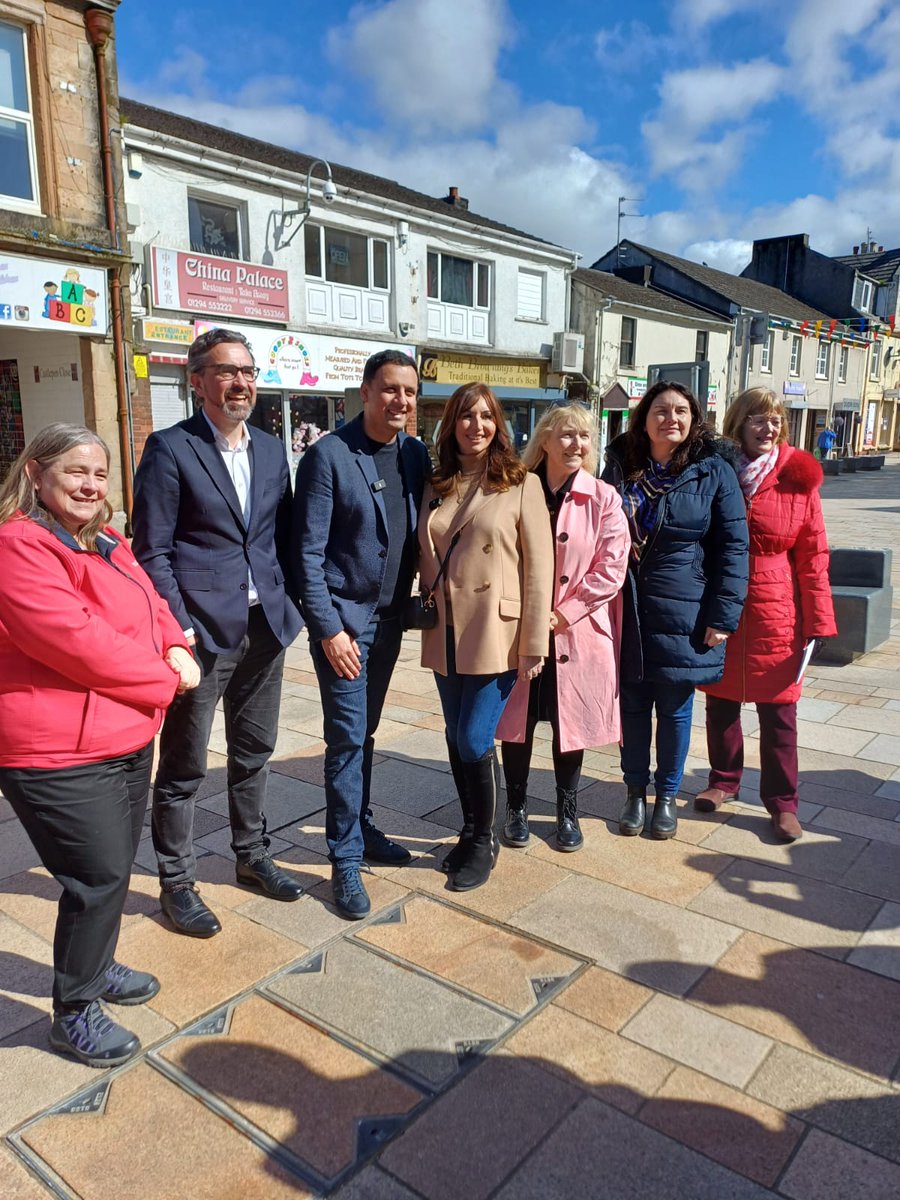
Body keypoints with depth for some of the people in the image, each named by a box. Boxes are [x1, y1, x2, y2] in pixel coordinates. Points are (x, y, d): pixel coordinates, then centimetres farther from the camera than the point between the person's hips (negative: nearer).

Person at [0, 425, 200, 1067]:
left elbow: (149, 603, 17)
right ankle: (74, 1012, 20)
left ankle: (96, 965, 43)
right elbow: (77, 642, -24)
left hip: (128, 738, 9)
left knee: (115, 864, 21)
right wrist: (167, 678, -15)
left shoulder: (106, 543, 12)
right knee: (99, 876, -2)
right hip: (60, 754, -9)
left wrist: (176, 645, -6)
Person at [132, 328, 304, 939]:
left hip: (265, 627, 6)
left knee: (255, 751, 19)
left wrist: (289, 605, 3)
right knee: (184, 766, 8)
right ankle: (177, 883, 24)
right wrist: (180, 628, -15)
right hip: (203, 631, -5)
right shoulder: (170, 448, -7)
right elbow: (152, 551, -9)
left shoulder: (272, 449, 10)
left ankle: (252, 855, 37)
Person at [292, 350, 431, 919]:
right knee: (348, 738, -1)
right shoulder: (328, 455, -13)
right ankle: (346, 860, 12)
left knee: (364, 730, 18)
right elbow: (308, 551, -13)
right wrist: (328, 627, -16)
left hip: (389, 617, 5)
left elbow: (418, 533, 9)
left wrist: (411, 602, 2)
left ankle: (361, 827, 34)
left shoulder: (416, 454, 3)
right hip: (343, 619, -5)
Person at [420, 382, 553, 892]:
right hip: (446, 635, 5)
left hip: (496, 636, -4)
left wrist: (534, 644, -9)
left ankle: (484, 843, 19)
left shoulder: (521, 484, -4)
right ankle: (471, 832, 32)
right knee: (457, 740, 13)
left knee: (475, 742, -4)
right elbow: (426, 559, 14)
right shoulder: (436, 487, 9)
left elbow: (538, 567, -7)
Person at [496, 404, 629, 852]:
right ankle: (516, 808, 30)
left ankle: (567, 811, 31)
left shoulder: (603, 498, -2)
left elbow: (611, 568, -7)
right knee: (517, 721, 10)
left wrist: (563, 614, -12)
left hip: (576, 633, 0)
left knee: (570, 723, 11)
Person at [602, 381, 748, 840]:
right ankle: (635, 792, 30)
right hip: (626, 613, 2)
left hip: (683, 615, -2)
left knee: (674, 710, 10)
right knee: (632, 706, 11)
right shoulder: (620, 467, 5)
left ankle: (667, 796, 29)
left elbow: (733, 547, -4)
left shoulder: (713, 472, -4)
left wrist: (723, 616, -10)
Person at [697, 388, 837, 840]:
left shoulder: (798, 479, -2)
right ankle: (724, 780, 33)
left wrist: (817, 618, -5)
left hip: (775, 611, -1)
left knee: (778, 708, 5)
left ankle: (781, 801, 19)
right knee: (721, 700, 13)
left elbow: (812, 554, -2)